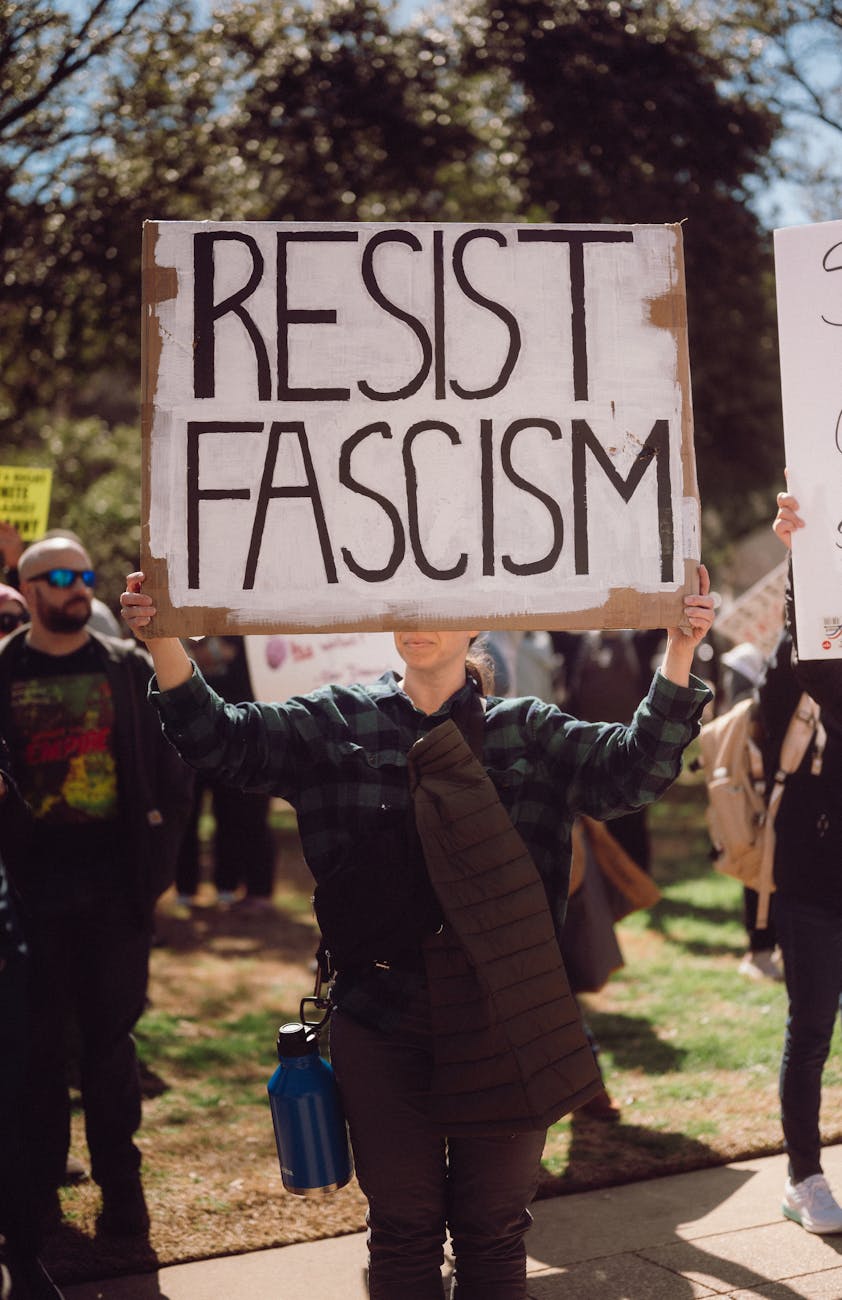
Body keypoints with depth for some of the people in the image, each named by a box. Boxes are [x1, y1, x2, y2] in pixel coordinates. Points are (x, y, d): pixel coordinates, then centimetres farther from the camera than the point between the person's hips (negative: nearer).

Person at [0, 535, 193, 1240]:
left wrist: (156, 860, 0)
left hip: (116, 889, 1)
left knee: (111, 1039, 9)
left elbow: (173, 765, 6)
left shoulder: (130, 667, 6)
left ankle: (121, 1185, 19)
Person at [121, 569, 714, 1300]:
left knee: (496, 1227, 15)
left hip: (502, 1026, 0)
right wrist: (166, 644, -22)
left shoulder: (530, 732, 2)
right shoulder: (337, 723, 2)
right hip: (384, 1023, 0)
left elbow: (634, 768, -9)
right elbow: (224, 740, -5)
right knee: (402, 1227, 14)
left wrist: (678, 653, -24)